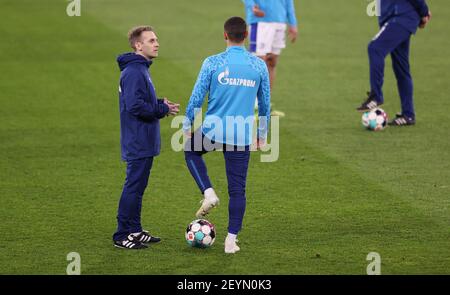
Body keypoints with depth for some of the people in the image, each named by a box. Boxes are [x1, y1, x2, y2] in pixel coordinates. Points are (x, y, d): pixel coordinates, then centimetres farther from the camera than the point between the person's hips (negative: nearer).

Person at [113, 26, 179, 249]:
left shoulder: (141, 69, 14)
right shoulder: (133, 72, -19)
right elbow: (135, 106, -26)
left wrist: (160, 103, 6)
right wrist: (163, 110, -16)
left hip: (144, 142, 10)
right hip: (138, 143, -10)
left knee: (138, 187, 15)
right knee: (133, 187, -5)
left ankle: (134, 230, 23)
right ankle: (122, 236, 0)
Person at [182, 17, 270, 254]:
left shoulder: (213, 63, -7)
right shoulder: (259, 65, 1)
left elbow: (197, 97, -5)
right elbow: (265, 103, 9)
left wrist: (187, 125, 9)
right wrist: (262, 135, 21)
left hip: (213, 130, -2)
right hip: (242, 136, 2)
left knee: (191, 151, 30)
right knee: (237, 190, 9)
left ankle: (208, 193, 10)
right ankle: (231, 240, 8)